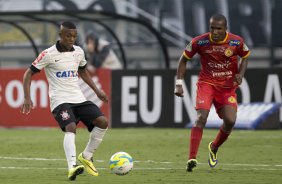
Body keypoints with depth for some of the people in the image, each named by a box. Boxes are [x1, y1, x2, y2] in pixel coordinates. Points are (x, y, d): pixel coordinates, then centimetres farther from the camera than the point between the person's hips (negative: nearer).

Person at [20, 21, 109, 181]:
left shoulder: (79, 52, 10)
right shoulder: (49, 54, -7)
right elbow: (29, 73, -2)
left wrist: (97, 90, 23)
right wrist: (27, 98, -12)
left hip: (79, 98, 6)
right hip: (60, 100, -6)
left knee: (103, 121, -11)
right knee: (71, 127, -31)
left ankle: (86, 157, 9)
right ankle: (72, 167, -46)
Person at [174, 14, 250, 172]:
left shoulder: (237, 42, -10)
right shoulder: (200, 42, -13)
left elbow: (245, 57, 11)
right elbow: (184, 60, 1)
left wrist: (240, 74, -7)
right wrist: (179, 83, -6)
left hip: (228, 86, 2)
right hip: (206, 83, -2)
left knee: (230, 120, -13)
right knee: (201, 117, -22)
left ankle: (214, 148, 18)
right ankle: (192, 158, -25)